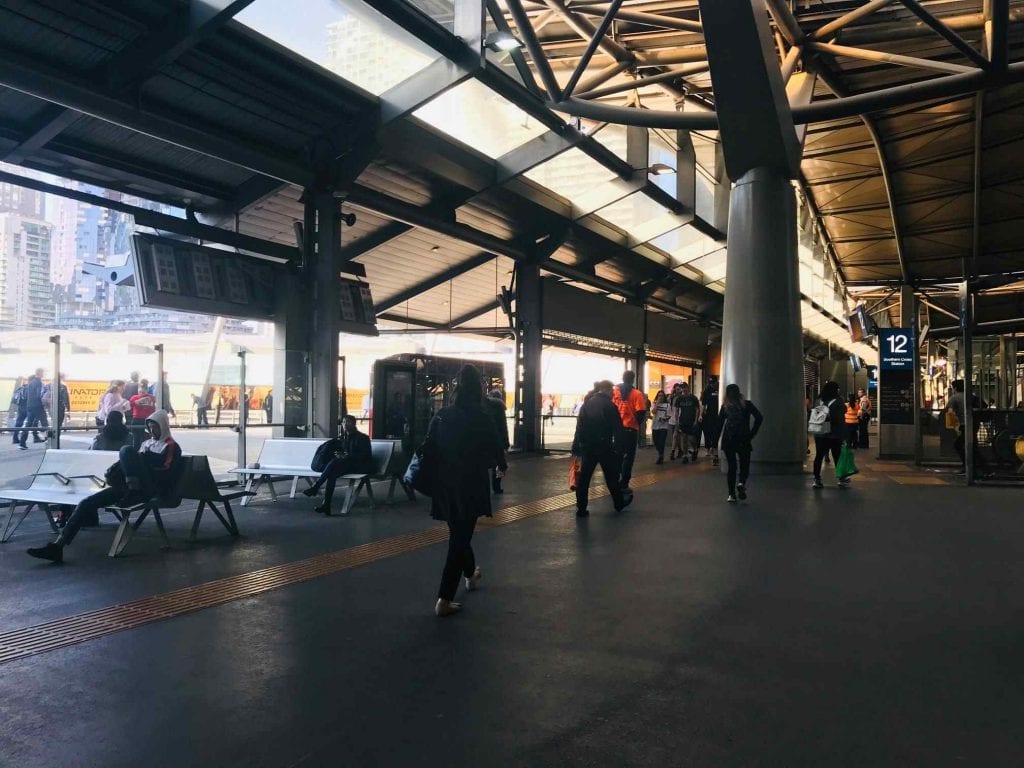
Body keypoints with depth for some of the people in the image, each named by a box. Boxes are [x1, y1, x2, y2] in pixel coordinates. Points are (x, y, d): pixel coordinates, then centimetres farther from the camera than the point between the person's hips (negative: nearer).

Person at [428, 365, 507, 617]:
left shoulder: (441, 415, -2)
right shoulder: (482, 419, -12)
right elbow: (495, 448, -1)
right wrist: (503, 465, 21)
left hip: (445, 485, 5)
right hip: (471, 486, -5)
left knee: (458, 534, 24)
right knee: (460, 538, 2)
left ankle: (471, 574, 47)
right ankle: (444, 600, 0)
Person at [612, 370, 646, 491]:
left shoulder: (615, 391, 1)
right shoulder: (636, 394, -8)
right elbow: (640, 413, -15)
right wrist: (638, 422, 4)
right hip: (630, 429, -4)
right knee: (628, 457, 5)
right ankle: (623, 485, 4)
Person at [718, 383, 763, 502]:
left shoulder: (725, 406, 4)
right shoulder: (747, 404, 1)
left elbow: (719, 422, 3)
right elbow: (759, 417, -9)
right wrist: (752, 433, -2)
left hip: (728, 440, 1)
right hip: (744, 440, -1)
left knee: (731, 466, 8)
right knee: (745, 465, 9)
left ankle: (731, 494, 5)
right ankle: (741, 483, -19)